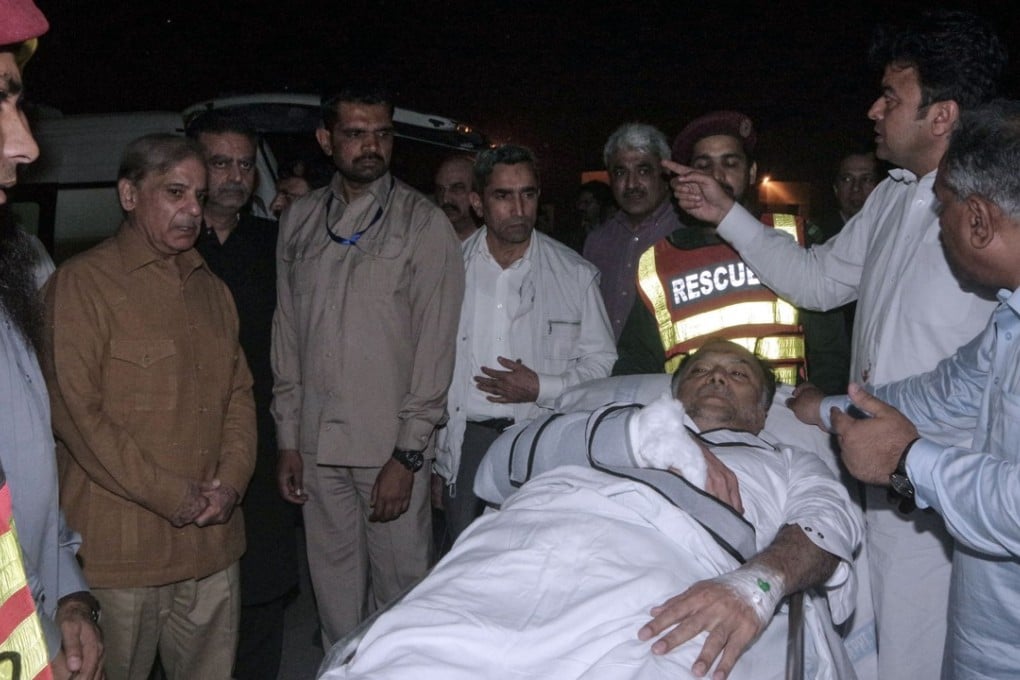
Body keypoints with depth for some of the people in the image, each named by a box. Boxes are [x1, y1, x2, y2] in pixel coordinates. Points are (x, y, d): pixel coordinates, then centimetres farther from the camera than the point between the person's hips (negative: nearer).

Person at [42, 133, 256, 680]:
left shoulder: (210, 288, 15)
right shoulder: (82, 283, -7)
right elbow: (76, 413, -13)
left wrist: (231, 480, -2)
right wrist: (172, 497, -12)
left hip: (212, 543, 6)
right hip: (119, 550, -6)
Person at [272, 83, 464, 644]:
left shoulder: (423, 224, -4)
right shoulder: (300, 221, 9)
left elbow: (435, 344, -7)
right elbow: (286, 333, 10)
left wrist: (408, 454, -11)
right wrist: (288, 439, 7)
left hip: (392, 446, -3)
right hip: (316, 442, 4)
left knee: (400, 583, 4)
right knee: (334, 585, 13)